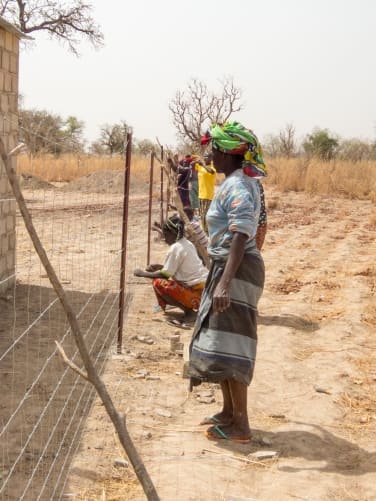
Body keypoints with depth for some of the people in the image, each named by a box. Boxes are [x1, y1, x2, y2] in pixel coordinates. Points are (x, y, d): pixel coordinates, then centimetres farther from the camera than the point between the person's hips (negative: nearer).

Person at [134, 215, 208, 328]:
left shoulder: (175, 248, -14)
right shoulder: (188, 243, 11)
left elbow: (165, 274, -12)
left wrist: (143, 273, 1)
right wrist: (160, 267, 15)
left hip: (197, 292, -9)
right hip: (204, 286, 9)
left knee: (158, 283, -12)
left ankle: (189, 312, -9)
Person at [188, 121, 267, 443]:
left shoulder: (238, 188, -19)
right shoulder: (235, 183, 14)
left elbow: (240, 238, -29)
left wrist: (224, 283, -37)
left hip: (236, 270, -11)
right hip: (226, 267, 11)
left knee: (229, 344, -7)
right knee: (219, 340, 16)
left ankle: (240, 426, 0)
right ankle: (229, 413, 28)